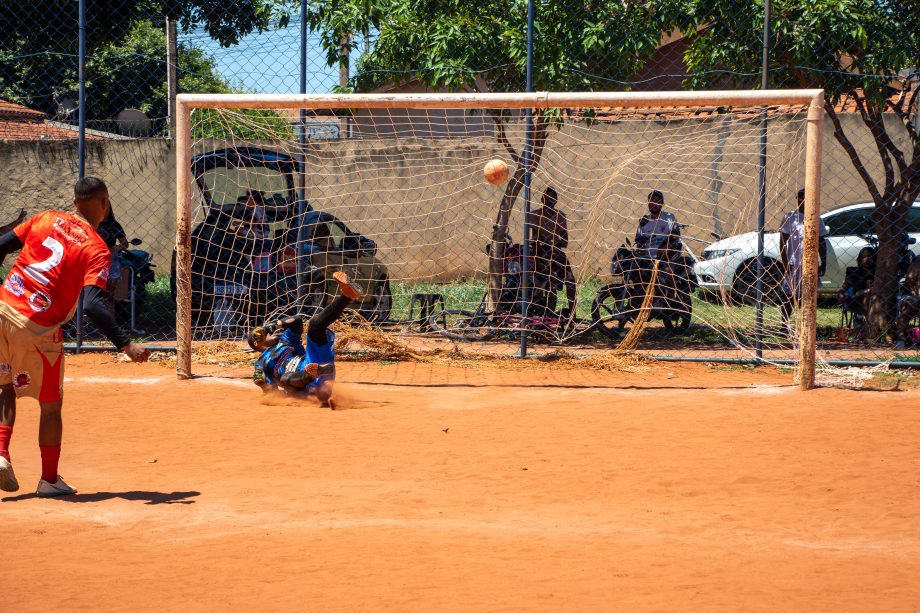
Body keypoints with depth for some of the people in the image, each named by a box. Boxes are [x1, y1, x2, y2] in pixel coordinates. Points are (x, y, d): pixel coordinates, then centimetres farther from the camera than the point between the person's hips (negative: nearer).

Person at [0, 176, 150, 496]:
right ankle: (49, 480, 22)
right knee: (50, 405, 13)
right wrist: (126, 345, -22)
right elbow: (92, 305, -21)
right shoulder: (97, 250, -9)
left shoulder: (46, 219, 6)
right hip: (38, 330, -4)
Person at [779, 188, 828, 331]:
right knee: (788, 295, -3)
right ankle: (785, 324, 4)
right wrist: (785, 263, -10)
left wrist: (823, 264, 7)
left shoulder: (816, 220, 9)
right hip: (793, 264, -3)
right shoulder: (790, 217, 0)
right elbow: (783, 242, -2)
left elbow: (821, 243, 13)